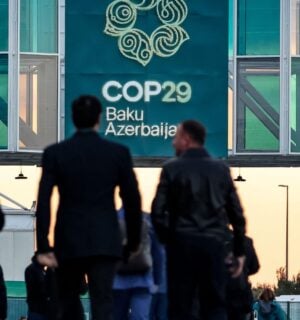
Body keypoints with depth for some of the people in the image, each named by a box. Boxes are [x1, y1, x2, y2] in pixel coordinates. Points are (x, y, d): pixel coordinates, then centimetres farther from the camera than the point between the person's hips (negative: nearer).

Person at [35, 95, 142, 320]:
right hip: (105, 242, 0)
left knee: (69, 301, 19)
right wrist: (134, 242, 13)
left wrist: (44, 247, -5)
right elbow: (132, 201, 2)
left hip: (69, 242, 0)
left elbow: (43, 202, -6)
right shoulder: (119, 153, 1)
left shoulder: (55, 153, -1)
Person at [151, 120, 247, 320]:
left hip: (182, 245, -2)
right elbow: (237, 214, 6)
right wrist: (239, 251, 12)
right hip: (214, 245, 2)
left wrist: (167, 238, 8)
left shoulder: (172, 169, -2)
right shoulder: (221, 170, 7)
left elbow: (158, 212, -8)